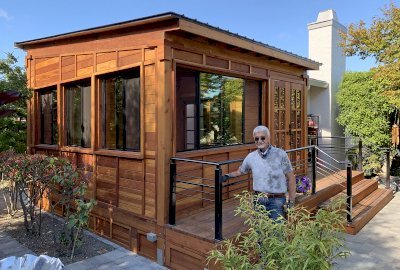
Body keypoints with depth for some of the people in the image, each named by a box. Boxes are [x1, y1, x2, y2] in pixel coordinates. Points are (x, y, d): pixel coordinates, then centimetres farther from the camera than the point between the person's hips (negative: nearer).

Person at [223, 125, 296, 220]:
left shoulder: (280, 154, -6)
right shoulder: (251, 157, 2)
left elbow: (291, 178, -2)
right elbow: (240, 171, 20)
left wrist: (291, 201, -3)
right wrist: (228, 176, 3)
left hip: (276, 200, -3)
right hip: (259, 200, 3)